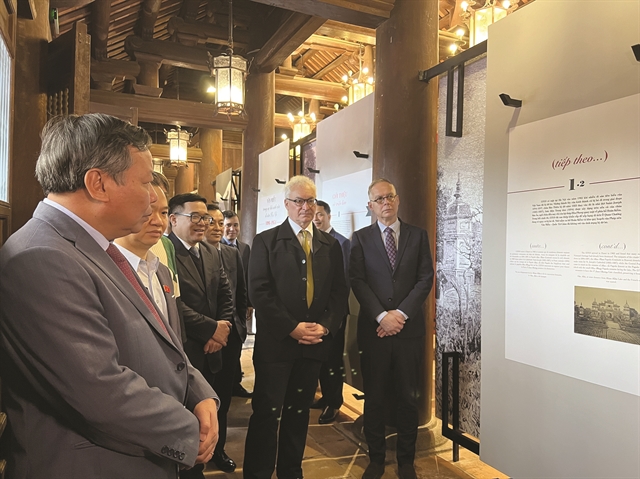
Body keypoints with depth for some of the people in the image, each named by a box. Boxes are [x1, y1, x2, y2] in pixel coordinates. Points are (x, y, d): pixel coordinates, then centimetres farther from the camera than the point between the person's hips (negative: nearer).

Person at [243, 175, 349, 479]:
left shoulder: (331, 245, 10)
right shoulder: (266, 241, -1)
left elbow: (339, 292, 7)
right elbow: (259, 292, -9)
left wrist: (325, 326, -8)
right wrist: (292, 328, -14)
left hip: (315, 342, 4)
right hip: (276, 341, -3)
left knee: (299, 412, 15)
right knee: (267, 413, 1)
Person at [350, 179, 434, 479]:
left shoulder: (418, 235, 8)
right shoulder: (361, 238, 5)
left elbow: (426, 278, 1)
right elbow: (357, 281, -3)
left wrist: (401, 313, -10)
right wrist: (381, 316, -13)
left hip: (409, 328, 1)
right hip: (374, 329, 0)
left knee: (408, 398, 9)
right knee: (374, 397, 8)